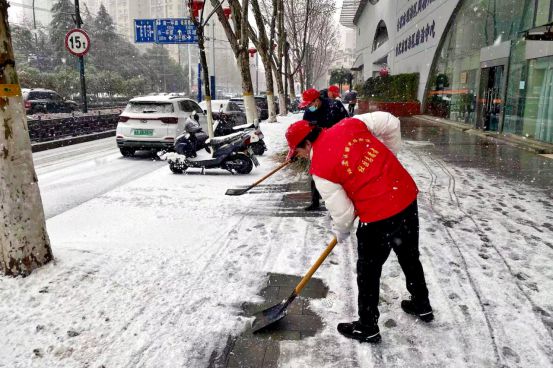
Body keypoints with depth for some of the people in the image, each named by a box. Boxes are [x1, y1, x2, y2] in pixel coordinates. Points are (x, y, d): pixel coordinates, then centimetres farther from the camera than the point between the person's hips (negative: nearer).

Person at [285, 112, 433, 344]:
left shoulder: (319, 168, -12)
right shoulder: (350, 124, 1)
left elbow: (342, 210, -8)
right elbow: (391, 123, 4)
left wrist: (341, 232, 14)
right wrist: (387, 159, 17)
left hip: (378, 217, -7)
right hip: (408, 197, 7)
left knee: (369, 272, 14)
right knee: (410, 257, 27)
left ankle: (367, 328, 31)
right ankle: (422, 306, 49)